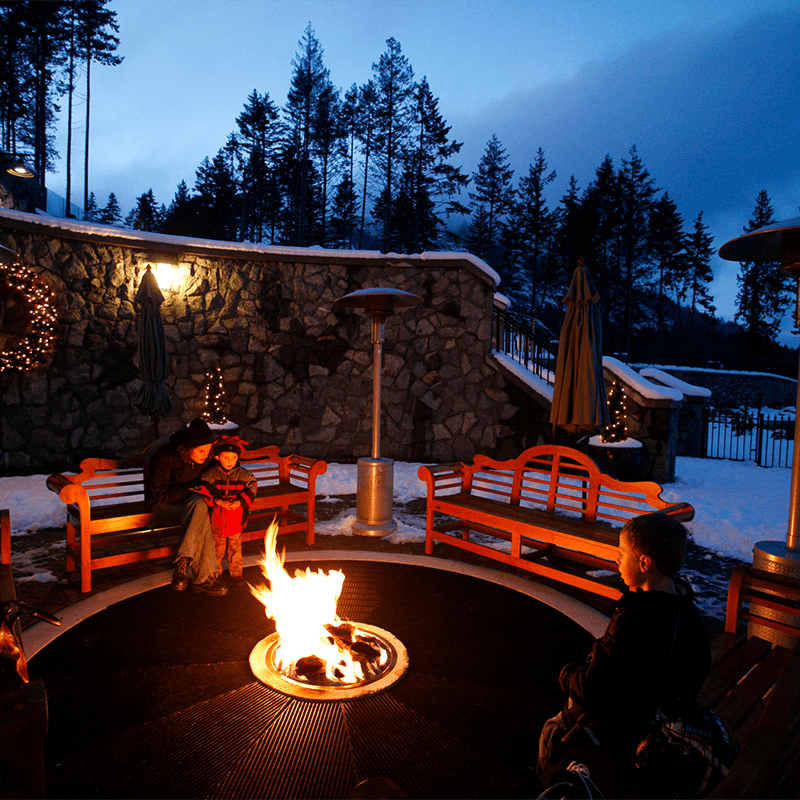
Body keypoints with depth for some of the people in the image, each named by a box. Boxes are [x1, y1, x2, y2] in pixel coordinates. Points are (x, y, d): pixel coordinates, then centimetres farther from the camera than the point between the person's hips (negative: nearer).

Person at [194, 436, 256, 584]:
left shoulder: (244, 475, -4)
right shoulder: (210, 473, -8)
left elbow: (251, 490, -6)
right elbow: (203, 491, -12)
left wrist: (239, 502, -20)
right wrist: (218, 501, -24)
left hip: (236, 516, 1)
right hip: (217, 516, 0)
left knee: (235, 546, 11)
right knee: (217, 547, 14)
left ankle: (236, 572, 26)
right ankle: (216, 572, 33)